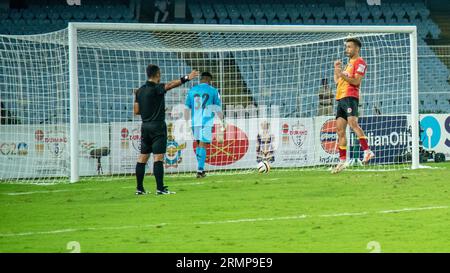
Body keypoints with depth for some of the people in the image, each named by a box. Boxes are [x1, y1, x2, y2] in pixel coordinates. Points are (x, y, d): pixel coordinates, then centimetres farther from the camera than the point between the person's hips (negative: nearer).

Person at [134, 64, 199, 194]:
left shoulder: (140, 91, 9)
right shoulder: (156, 88, -12)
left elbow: (136, 111, 12)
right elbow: (170, 85, -28)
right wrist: (186, 78, -36)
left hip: (145, 126, 7)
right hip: (157, 126, -7)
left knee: (143, 157, 9)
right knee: (158, 157, -9)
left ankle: (139, 188, 11)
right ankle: (160, 188, -13)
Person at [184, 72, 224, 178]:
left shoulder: (192, 91, 11)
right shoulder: (213, 91, 1)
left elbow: (187, 108, 12)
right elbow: (218, 109, 1)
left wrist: (186, 122, 18)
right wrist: (222, 122, 9)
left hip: (195, 122, 3)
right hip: (207, 122, -3)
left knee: (199, 144, 17)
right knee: (203, 145, -3)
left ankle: (200, 169, 17)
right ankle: (200, 170, -10)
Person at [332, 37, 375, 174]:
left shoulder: (359, 62, 0)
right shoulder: (348, 64, 27)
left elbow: (357, 81, -12)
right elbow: (337, 81, 29)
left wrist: (343, 75, -19)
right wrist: (337, 69, 15)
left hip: (350, 97, -9)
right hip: (341, 98, 9)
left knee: (352, 122, -26)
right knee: (340, 129, 4)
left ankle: (367, 151, -33)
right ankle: (342, 160, 6)